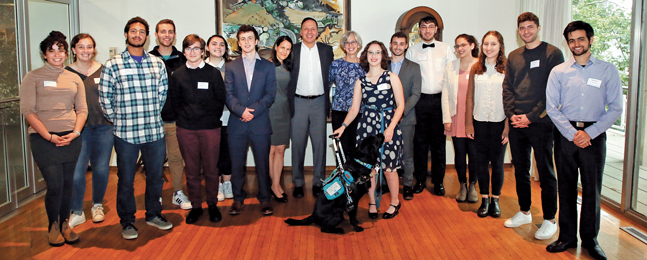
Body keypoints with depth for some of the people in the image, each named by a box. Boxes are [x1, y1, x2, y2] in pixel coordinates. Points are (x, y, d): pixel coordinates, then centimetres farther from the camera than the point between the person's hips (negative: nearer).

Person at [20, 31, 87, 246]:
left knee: (67, 184, 7)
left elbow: (82, 109, 10)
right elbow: (28, 111, -4)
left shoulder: (74, 79, 13)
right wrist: (49, 136, -13)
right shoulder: (33, 78, 3)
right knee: (55, 185, -5)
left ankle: (64, 223, 23)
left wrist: (75, 132, -7)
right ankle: (53, 226, 16)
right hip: (44, 139, -3)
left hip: (71, 138, 3)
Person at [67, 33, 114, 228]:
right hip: (78, 128, -1)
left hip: (104, 126, 2)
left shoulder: (104, 71, 7)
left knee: (101, 168, 7)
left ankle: (98, 205, 27)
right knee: (76, 171, -7)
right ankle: (76, 212, 8)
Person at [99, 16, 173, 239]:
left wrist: (153, 116, 12)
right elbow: (104, 98, 2)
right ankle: (127, 221, 22)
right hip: (125, 133, -3)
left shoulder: (157, 63, 7)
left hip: (155, 131, 3)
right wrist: (118, 120, 4)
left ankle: (153, 214, 30)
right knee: (126, 179, 7)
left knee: (156, 176, 12)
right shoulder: (113, 65, -2)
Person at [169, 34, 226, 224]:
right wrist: (188, 113, -5)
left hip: (210, 128, -1)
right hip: (186, 129, 1)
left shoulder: (213, 73, 5)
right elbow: (175, 103, 9)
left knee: (211, 169, 4)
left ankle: (212, 204, 20)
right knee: (191, 170, 6)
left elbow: (220, 101, 5)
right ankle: (195, 206, 19)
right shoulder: (177, 75, 9)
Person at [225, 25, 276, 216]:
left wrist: (253, 110, -12)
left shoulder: (268, 66, 10)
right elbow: (228, 94, 2)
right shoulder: (231, 67, 11)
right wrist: (241, 110, -15)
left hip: (260, 123, -1)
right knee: (237, 164, 5)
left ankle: (264, 199, 17)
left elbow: (270, 94, 1)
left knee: (262, 163, 4)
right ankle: (238, 199, 19)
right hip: (237, 124, 1)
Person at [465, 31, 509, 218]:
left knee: (497, 162, 6)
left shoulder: (507, 69, -3)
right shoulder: (476, 69, 6)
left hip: (499, 122, -2)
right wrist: (468, 123, 4)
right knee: (481, 161, 7)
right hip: (480, 122, 2)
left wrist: (508, 125, -9)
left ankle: (495, 200, 20)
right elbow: (470, 98, 8)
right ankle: (484, 200, 20)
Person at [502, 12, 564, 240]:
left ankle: (550, 220, 11)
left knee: (546, 172, 1)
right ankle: (524, 212, 27)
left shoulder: (553, 53, -3)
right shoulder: (513, 57, 14)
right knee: (520, 170, 13)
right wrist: (512, 114, -4)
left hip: (540, 123, -5)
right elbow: (507, 88, 11)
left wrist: (532, 116, -14)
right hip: (516, 124, 5)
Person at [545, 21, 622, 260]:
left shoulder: (608, 70, 2)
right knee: (566, 186, 6)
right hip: (565, 134, 1)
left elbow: (616, 108, -1)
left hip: (594, 135, -1)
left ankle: (590, 239, 17)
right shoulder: (558, 72, 5)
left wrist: (590, 133, -11)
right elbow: (551, 107, 1)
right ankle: (567, 236, 18)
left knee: (592, 188, 3)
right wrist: (573, 133, -9)